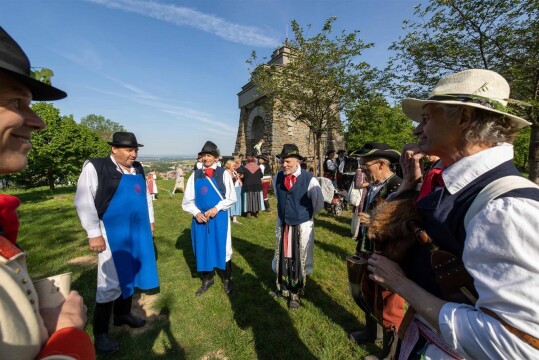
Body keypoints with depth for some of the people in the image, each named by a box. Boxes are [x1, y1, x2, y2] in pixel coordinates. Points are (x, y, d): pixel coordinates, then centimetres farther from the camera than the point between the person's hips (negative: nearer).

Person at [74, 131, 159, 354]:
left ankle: (123, 314, 39)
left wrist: (150, 220, 16)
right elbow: (83, 201, -12)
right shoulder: (95, 167, -12)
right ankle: (100, 332, 24)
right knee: (110, 282, 3)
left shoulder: (138, 169, 7)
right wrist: (94, 234, -14)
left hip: (137, 231, 6)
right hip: (113, 232, -6)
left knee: (129, 273, 18)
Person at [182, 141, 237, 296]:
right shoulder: (195, 175, 3)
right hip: (200, 217, 3)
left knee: (223, 248, 9)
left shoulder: (223, 173, -5)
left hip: (219, 217, -3)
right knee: (202, 248, 14)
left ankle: (227, 279, 32)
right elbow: (187, 200, 4)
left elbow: (231, 197, -6)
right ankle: (207, 279, 36)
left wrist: (216, 209, -16)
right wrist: (196, 212, -12)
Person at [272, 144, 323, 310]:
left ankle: (295, 293, 35)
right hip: (282, 224, 4)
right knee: (282, 256, 19)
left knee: (299, 259, 12)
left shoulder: (309, 179, -20)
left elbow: (319, 204, -6)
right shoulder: (277, 178, -6)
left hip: (302, 226, -4)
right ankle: (282, 286, 45)